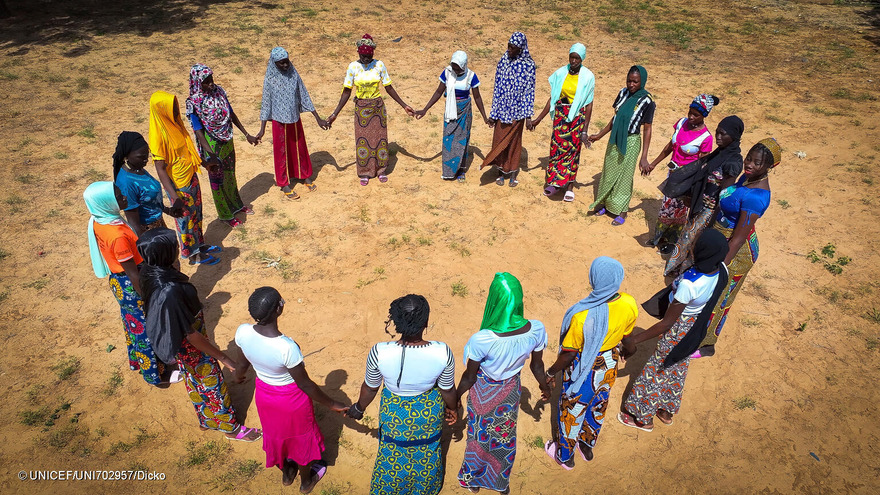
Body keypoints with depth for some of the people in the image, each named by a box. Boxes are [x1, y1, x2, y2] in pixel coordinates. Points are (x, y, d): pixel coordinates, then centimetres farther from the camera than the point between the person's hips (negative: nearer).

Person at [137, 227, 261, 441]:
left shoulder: (149, 270, -16)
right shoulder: (169, 292, -42)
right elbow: (191, 335, -32)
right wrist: (223, 357, -23)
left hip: (175, 335, 8)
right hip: (190, 346, -8)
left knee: (195, 380, 30)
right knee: (211, 383, 15)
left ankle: (207, 419, 55)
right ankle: (230, 427, 40)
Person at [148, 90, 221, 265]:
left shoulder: (175, 123, -2)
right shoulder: (159, 135, -27)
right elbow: (160, 169, -26)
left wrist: (204, 163, 22)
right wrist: (174, 197, -31)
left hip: (191, 177, 8)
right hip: (178, 185, -8)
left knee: (196, 213, 23)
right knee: (185, 219, 10)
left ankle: (200, 244, 43)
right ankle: (193, 254, 28)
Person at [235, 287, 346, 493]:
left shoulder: (242, 332, -25)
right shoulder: (287, 348, -40)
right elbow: (305, 384, -25)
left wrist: (240, 372, 24)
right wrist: (332, 404, -9)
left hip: (264, 394, 5)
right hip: (291, 399, -4)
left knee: (276, 433, 32)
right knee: (301, 437, 26)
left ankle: (286, 473, 60)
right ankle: (306, 481, 53)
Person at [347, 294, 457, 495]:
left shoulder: (379, 352, -34)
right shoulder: (442, 353, -32)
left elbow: (370, 387, -13)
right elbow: (447, 389, -13)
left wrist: (359, 408, 9)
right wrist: (452, 408, 10)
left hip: (394, 414, -1)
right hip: (430, 412, 1)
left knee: (392, 456, 30)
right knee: (426, 456, 32)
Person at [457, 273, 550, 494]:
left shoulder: (481, 340, -39)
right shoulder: (536, 330, -28)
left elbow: (469, 376, -21)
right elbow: (537, 365, -9)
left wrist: (456, 397, 0)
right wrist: (544, 385, 13)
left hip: (484, 391, -2)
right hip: (511, 389, 3)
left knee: (480, 435, 27)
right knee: (506, 435, 29)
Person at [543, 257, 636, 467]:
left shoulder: (583, 316, -38)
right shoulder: (629, 304, -22)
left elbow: (568, 354, -25)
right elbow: (625, 335, -2)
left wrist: (551, 372, -6)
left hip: (584, 371, -5)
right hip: (609, 367, 5)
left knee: (571, 412, 21)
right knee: (597, 407, 30)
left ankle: (565, 456, 46)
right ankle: (587, 446, 55)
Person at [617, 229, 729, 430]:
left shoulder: (689, 284, -39)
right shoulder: (721, 270, -17)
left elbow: (667, 323, -31)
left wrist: (634, 340, -23)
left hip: (679, 329, -7)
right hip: (696, 325, 7)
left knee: (655, 370, 15)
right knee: (678, 368, 27)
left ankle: (643, 418, 36)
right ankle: (667, 411, 49)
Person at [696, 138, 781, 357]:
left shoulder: (755, 197, -33)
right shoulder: (748, 177, -5)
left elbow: (738, 239, -29)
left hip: (736, 252, -9)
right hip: (720, 238, 9)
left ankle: (706, 345, 32)